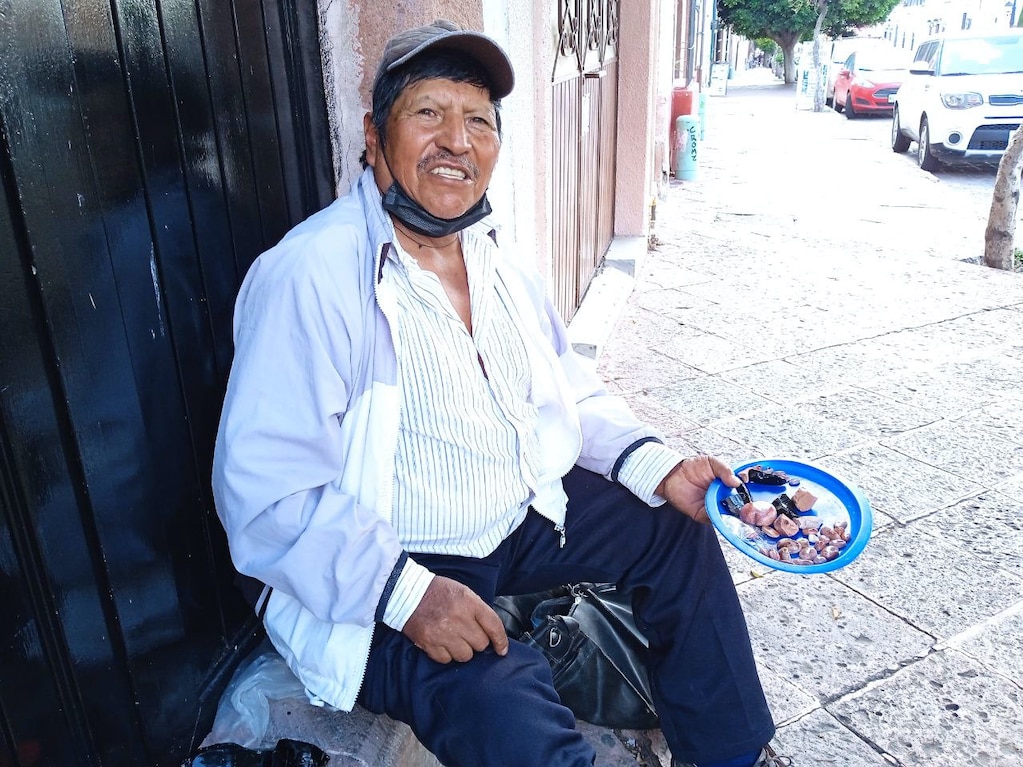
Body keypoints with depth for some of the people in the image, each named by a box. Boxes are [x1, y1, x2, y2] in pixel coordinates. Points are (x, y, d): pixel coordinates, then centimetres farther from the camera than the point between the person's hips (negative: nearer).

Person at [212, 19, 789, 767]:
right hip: (379, 572, -7)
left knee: (677, 529, 7)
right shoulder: (310, 276, -22)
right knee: (507, 706, -31)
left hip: (523, 513, 8)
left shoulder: (499, 258, 3)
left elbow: (570, 390, 11)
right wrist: (407, 594, -31)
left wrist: (655, 465, -3)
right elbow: (267, 493, -25)